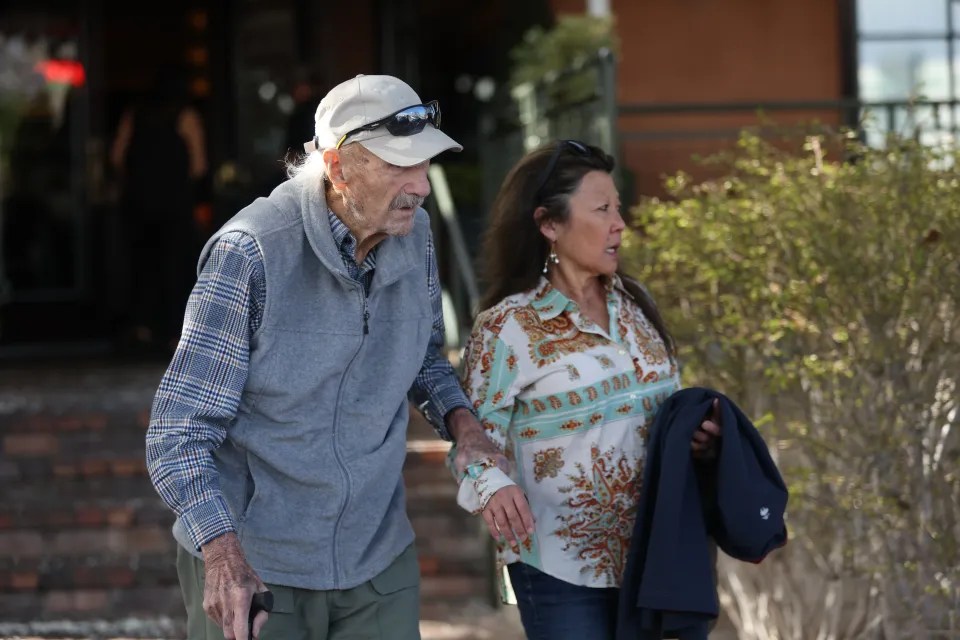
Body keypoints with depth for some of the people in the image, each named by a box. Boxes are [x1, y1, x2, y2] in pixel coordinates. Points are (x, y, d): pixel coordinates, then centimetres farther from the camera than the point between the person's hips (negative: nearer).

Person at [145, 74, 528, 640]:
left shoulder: (414, 233, -1)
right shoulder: (251, 252, -19)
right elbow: (179, 431, -20)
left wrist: (461, 421, -4)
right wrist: (221, 549, -36)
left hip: (379, 560, 5)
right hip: (253, 570, -5)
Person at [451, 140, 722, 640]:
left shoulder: (635, 304, 9)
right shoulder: (509, 327, -9)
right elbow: (476, 437, -9)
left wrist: (698, 433, -4)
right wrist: (494, 486, -30)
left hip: (650, 555, 6)